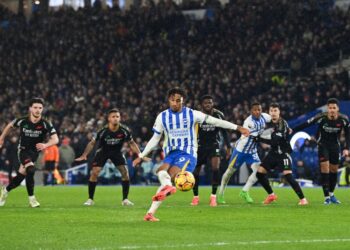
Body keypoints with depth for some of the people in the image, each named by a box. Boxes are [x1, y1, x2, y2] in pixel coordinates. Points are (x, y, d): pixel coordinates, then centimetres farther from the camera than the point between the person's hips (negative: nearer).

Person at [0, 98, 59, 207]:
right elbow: (10, 125, 6)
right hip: (23, 150, -2)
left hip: (34, 152, 2)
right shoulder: (22, 121, -15)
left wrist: (45, 145, -46)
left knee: (21, 176, 6)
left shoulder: (45, 124, -18)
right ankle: (31, 198, -15)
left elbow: (55, 139, -26)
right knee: (30, 169, -27)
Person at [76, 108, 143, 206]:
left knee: (125, 172, -13)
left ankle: (125, 200, 0)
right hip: (103, 151, -2)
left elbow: (131, 143, -5)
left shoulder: (124, 130, -21)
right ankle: (90, 199, -1)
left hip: (117, 151, 2)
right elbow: (92, 143, -14)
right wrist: (84, 155, -23)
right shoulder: (103, 131, -26)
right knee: (94, 172, -14)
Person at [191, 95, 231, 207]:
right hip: (200, 146, 0)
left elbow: (224, 131, 5)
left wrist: (228, 146, 1)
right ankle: (195, 197, 25)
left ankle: (213, 196, -15)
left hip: (214, 145, 0)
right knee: (195, 171, 3)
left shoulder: (219, 115, -7)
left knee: (215, 167, -22)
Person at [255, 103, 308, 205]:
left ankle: (302, 199, -13)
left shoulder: (282, 124, -19)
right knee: (260, 173, 2)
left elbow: (274, 141, -27)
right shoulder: (270, 122, 4)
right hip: (273, 152, 8)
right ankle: (271, 195, 19)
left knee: (288, 176, -21)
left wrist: (259, 139, -25)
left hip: (283, 153, -8)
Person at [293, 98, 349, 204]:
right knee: (325, 168, -14)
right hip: (323, 144, -3)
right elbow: (307, 124, -18)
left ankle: (331, 194, 29)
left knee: (334, 170, 9)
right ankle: (327, 197, -10)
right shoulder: (321, 117, -23)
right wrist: (293, 130, -20)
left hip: (335, 145, 3)